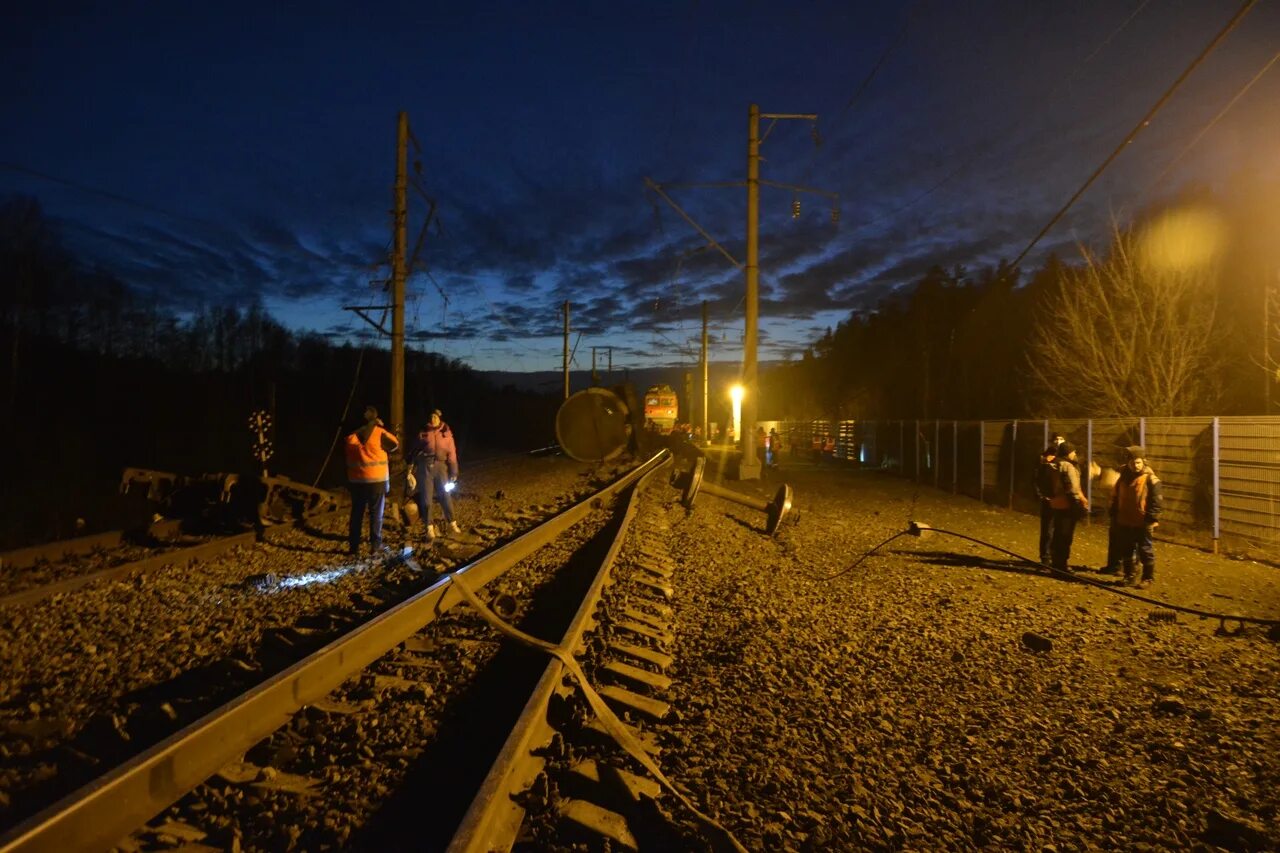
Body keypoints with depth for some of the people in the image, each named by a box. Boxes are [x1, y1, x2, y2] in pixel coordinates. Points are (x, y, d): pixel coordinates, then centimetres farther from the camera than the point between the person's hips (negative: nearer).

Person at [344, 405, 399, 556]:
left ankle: (353, 546, 13)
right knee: (376, 513, 6)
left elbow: (344, 453, 9)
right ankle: (375, 545, 7)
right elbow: (395, 445, -3)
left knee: (356, 513, 11)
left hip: (356, 479, 3)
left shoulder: (351, 434, 2)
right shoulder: (379, 432, -8)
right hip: (377, 479, -3)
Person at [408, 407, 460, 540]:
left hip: (441, 466, 0)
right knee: (426, 498, 1)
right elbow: (413, 451, 9)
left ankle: (451, 524, 18)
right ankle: (429, 528, 8)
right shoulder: (423, 433, 5)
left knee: (445, 495, 4)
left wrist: (453, 472, 3)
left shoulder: (447, 434, 4)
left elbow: (452, 454, 5)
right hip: (425, 467, 0)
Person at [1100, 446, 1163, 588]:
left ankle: (1148, 578, 15)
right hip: (1124, 522, 6)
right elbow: (1116, 498, 16)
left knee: (1146, 552, 4)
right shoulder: (1124, 477, 7)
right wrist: (1114, 515, 12)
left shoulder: (1150, 479, -11)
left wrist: (1151, 519, -18)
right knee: (1127, 552, 13)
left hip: (1143, 524, -6)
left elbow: (1157, 502, -13)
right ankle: (1130, 576, 25)